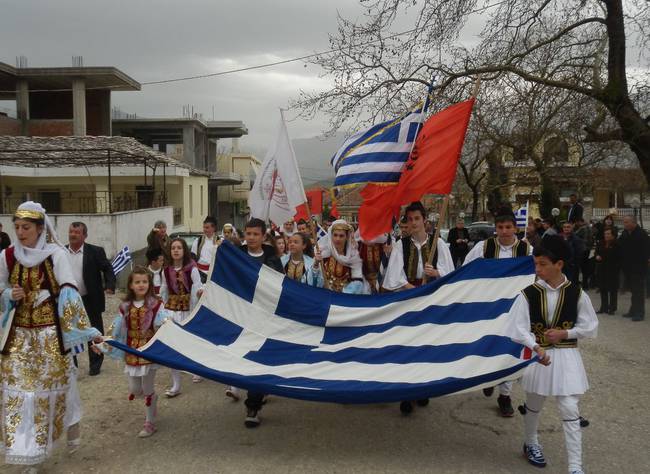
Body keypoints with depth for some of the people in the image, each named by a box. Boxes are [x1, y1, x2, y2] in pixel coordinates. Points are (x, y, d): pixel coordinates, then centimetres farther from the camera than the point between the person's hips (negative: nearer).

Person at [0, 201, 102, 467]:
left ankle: (72, 423, 36)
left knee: (55, 383, 8)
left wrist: (86, 328, -22)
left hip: (50, 331, -3)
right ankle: (27, 453, 17)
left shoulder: (55, 254, -11)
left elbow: (69, 293, -16)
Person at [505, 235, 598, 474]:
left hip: (566, 357, 0)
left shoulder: (576, 293, -7)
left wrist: (565, 333, -13)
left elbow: (590, 327, 1)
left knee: (570, 411, -3)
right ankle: (530, 443, 43)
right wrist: (537, 349, -28)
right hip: (536, 356, 0)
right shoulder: (528, 294, -10)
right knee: (533, 406, 17)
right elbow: (517, 328, -14)